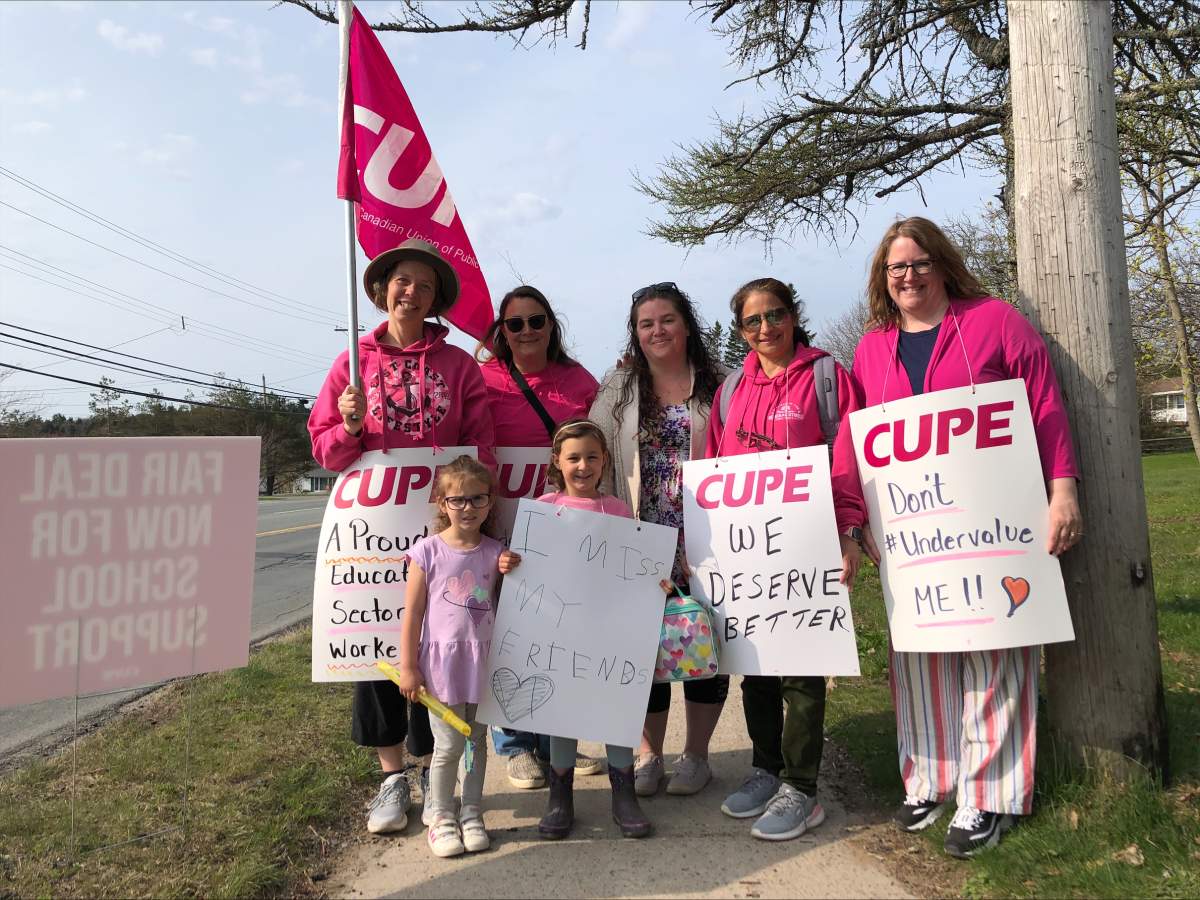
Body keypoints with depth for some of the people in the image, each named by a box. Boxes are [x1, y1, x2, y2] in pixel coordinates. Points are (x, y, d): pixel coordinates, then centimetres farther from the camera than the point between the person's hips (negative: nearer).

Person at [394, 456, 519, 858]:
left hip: (484, 662, 3)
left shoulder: (496, 552, 2)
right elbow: (412, 614, -4)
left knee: (477, 741, 14)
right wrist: (408, 667, -5)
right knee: (448, 745, 3)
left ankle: (471, 813, 29)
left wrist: (509, 574, -10)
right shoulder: (428, 551, -7)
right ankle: (441, 817, 22)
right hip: (442, 662, -3)